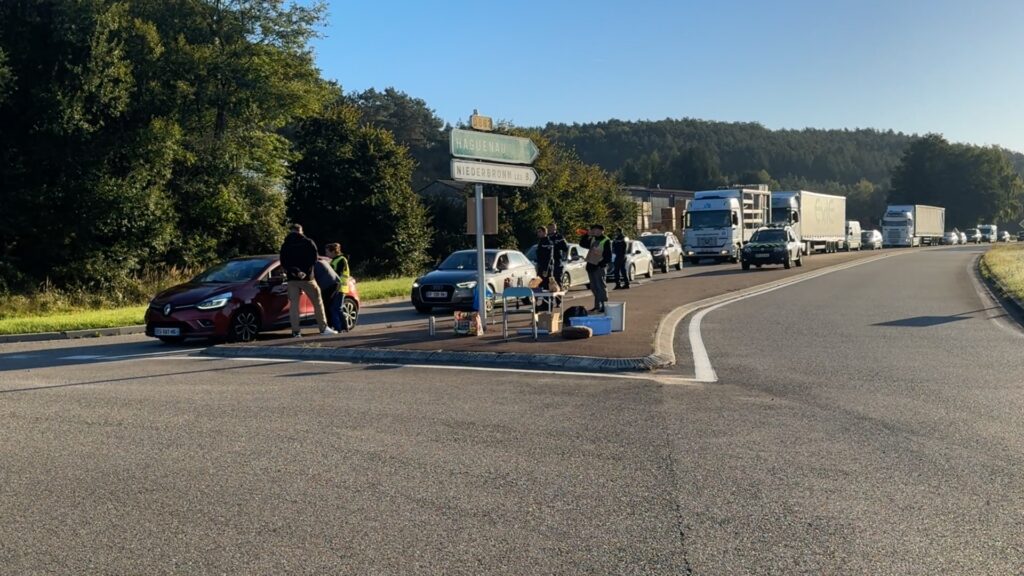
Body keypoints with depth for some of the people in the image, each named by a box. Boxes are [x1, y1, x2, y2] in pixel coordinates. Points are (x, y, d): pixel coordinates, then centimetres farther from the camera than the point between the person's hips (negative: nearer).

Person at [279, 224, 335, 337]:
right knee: (317, 302, 6)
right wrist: (305, 272, -9)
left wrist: (295, 272, -10)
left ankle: (295, 331, -2)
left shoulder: (285, 245, 8)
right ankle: (323, 328, 4)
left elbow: (283, 263, -2)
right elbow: (314, 259, -8)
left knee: (294, 304, 4)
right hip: (307, 278, -2)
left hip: (292, 279, 2)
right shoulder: (308, 243, 2)